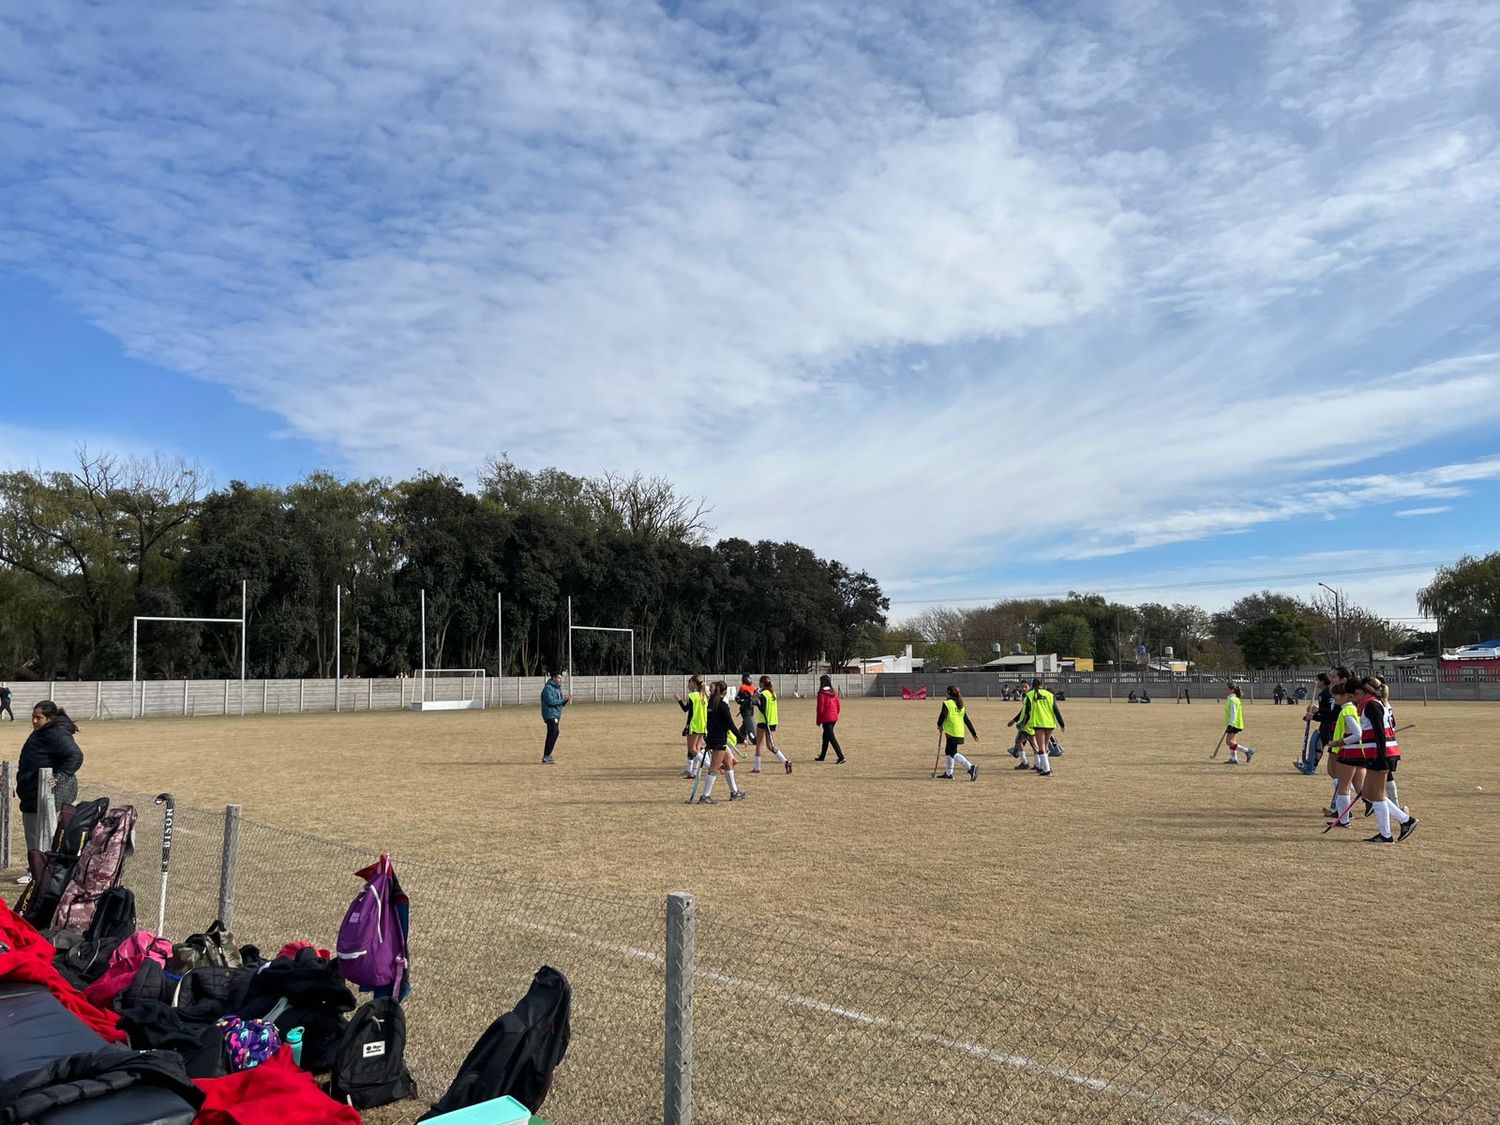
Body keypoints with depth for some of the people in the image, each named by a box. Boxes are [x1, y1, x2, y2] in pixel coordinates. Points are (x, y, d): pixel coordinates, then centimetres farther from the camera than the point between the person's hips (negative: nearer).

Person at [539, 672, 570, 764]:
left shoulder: (557, 688, 18)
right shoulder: (548, 688, -11)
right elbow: (551, 701, -22)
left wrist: (567, 700, 1)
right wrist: (563, 699, -18)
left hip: (556, 715, 10)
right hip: (550, 715, -10)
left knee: (555, 733, 11)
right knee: (553, 733, -15)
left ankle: (547, 755, 19)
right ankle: (546, 757, -12)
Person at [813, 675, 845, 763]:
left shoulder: (822, 693, -13)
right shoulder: (834, 693, 7)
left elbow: (820, 708, -13)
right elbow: (838, 707, 10)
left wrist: (818, 721, -4)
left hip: (826, 719, -8)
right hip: (834, 718, 8)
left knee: (832, 738, -7)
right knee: (826, 737, 19)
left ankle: (841, 757, -14)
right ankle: (822, 756, 30)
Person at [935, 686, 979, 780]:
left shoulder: (947, 703, -6)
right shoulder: (960, 705, 15)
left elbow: (943, 715, -18)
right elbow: (967, 720, 14)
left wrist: (939, 725, 1)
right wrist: (974, 733, 15)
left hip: (951, 732, -8)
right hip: (960, 733, 8)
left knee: (953, 753, -10)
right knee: (949, 751, 22)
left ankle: (971, 767, -27)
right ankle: (949, 773, 28)